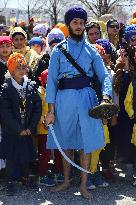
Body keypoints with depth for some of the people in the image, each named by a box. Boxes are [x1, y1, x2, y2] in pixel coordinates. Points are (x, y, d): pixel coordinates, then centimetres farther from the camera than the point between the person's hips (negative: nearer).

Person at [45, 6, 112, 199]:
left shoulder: (91, 50, 10)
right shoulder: (59, 50, 6)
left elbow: (104, 75, 4)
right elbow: (51, 80, 2)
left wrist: (105, 97, -15)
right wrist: (51, 110, -4)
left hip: (86, 98, 0)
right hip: (64, 98, 0)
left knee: (86, 142, 0)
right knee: (66, 141, 10)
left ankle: (83, 185, 10)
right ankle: (66, 181, 25)